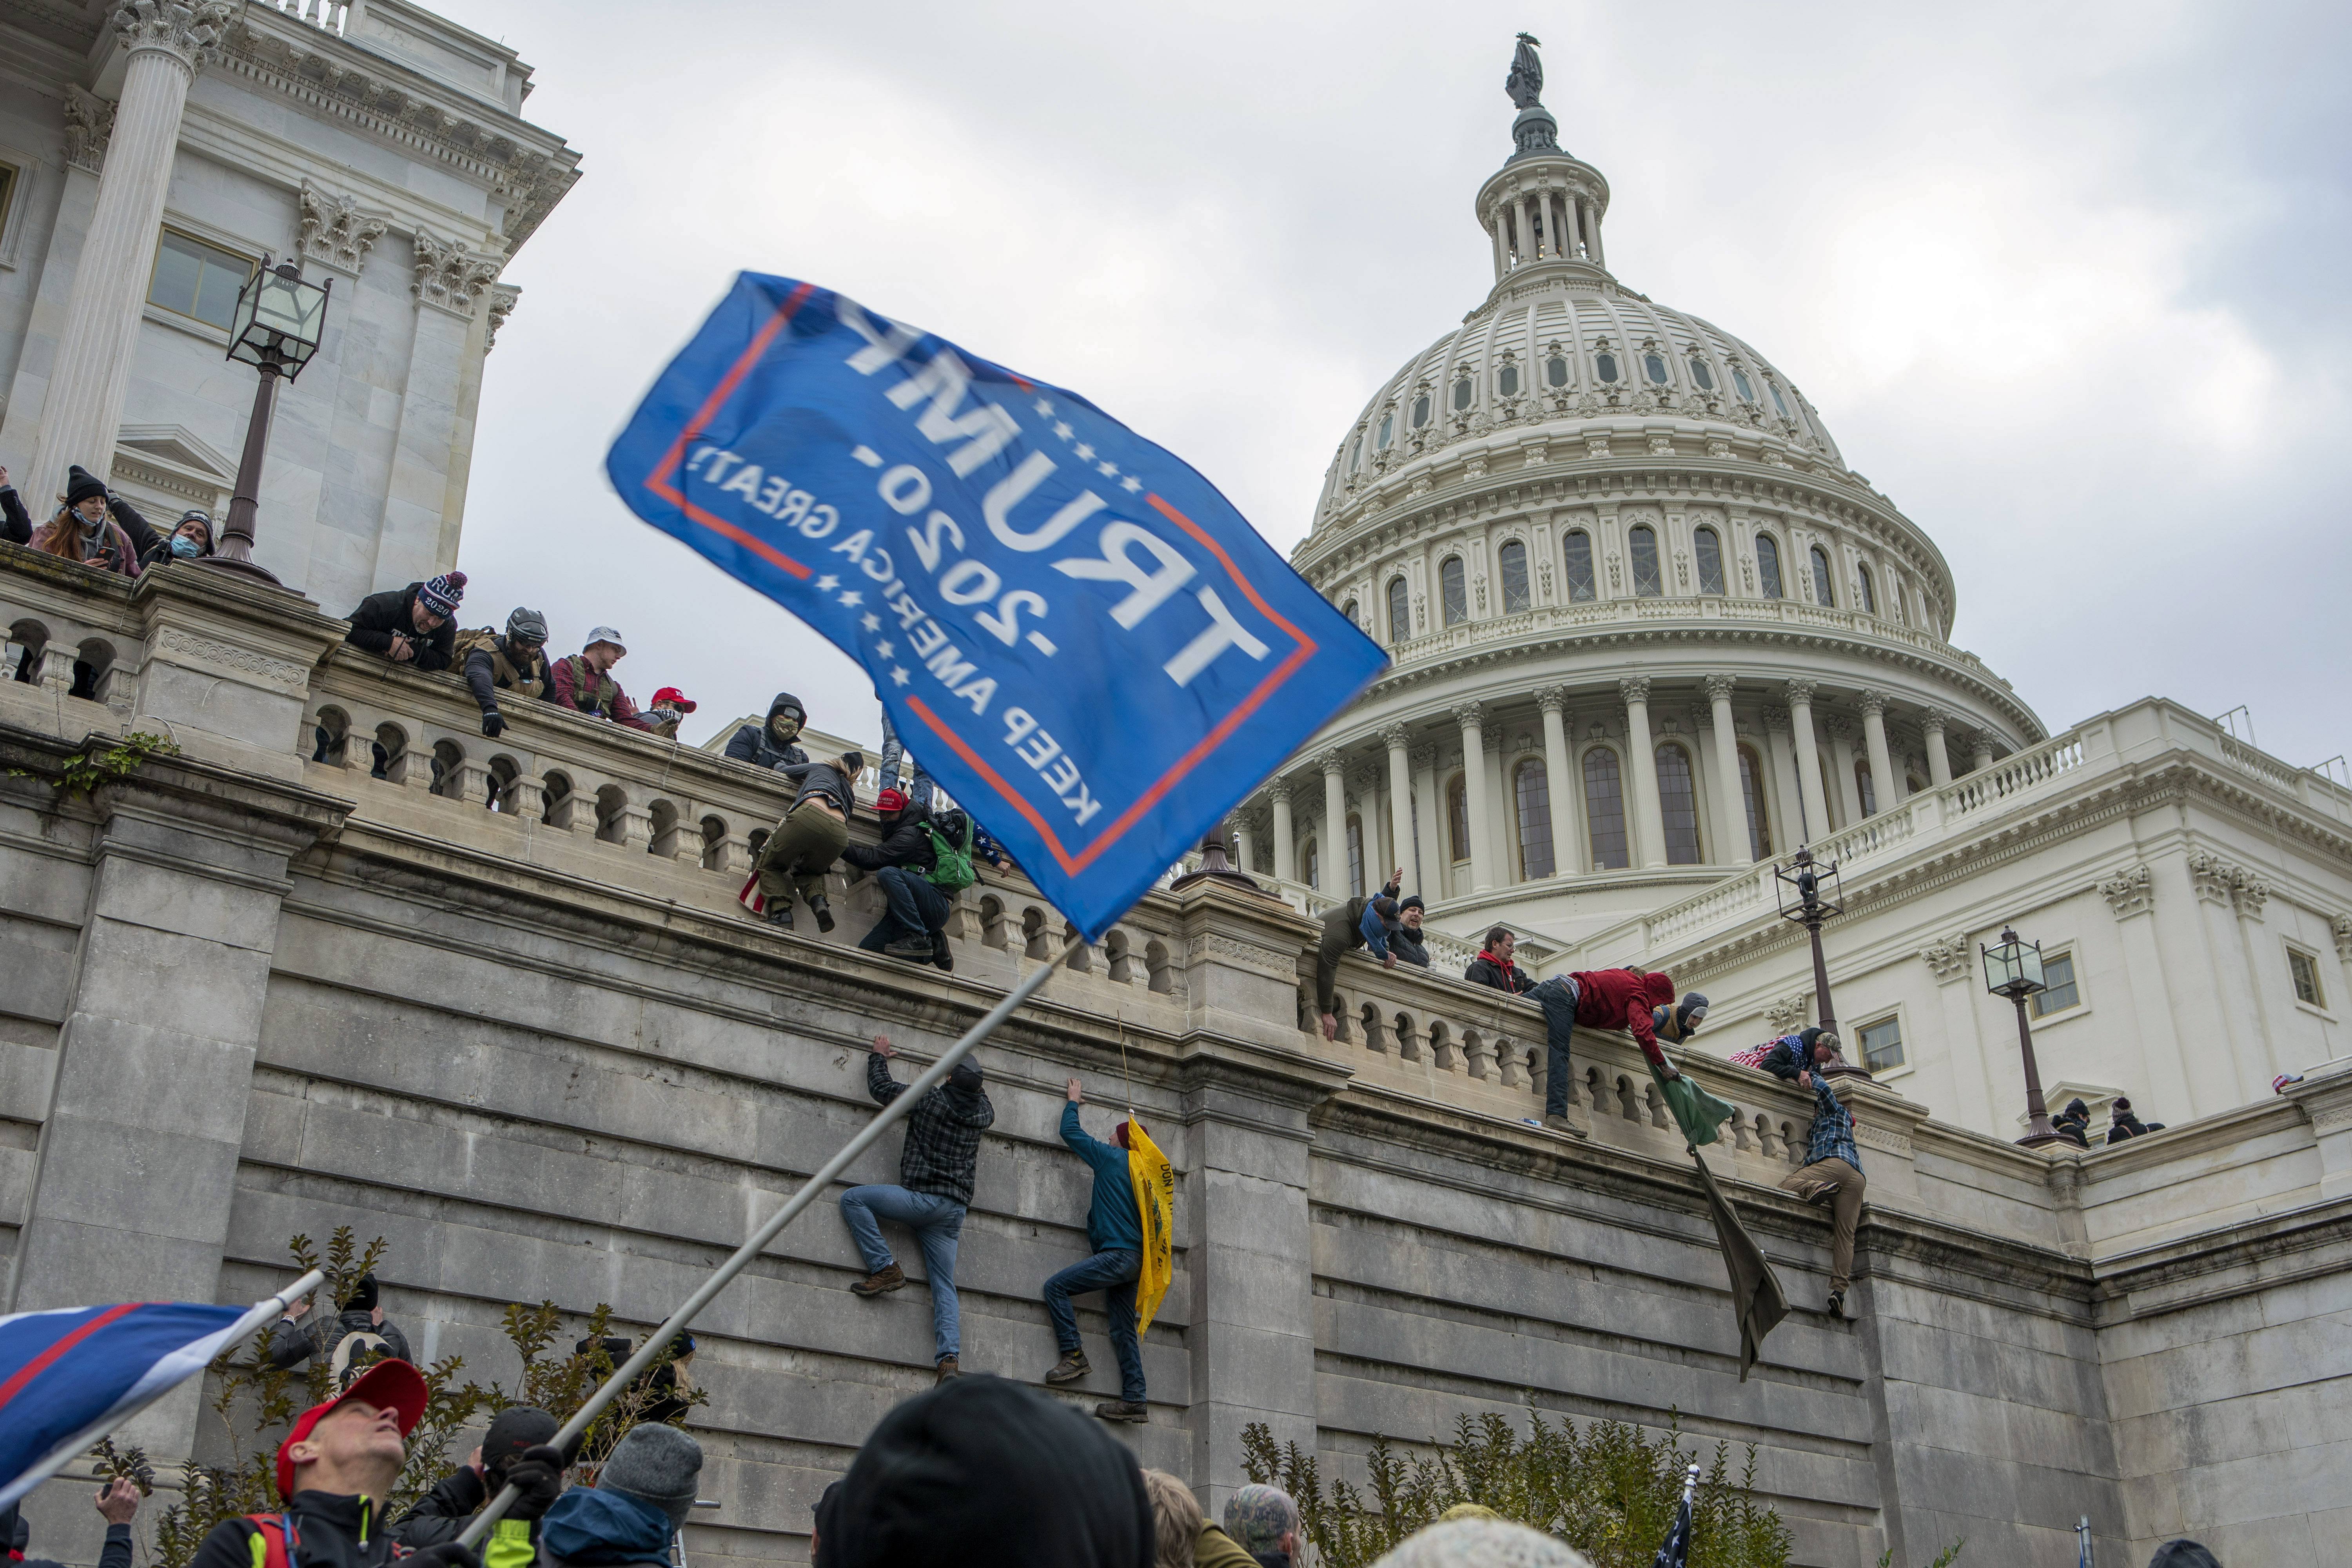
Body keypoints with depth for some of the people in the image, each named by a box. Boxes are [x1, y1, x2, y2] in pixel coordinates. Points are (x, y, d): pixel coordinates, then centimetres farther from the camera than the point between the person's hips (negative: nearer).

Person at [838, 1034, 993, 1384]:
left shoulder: (930, 1101, -5)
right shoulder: (982, 1114, 9)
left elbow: (880, 1088, 7)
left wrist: (879, 1056, 25)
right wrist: (973, 1081, 50)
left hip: (924, 1198, -6)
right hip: (955, 1210, 6)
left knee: (853, 1199, 2)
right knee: (944, 1285, 4)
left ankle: (885, 1269, -7)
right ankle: (950, 1358, -14)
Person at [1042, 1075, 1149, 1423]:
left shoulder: (1112, 1157, 1)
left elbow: (1070, 1132, 12)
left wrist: (1073, 1102, 29)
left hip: (1117, 1254, -8)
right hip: (1136, 1260, 8)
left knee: (1056, 1287, -8)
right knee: (1124, 1329, 6)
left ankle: (1074, 1355, -13)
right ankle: (1134, 1400, -1)